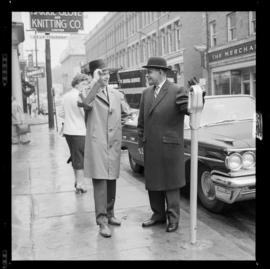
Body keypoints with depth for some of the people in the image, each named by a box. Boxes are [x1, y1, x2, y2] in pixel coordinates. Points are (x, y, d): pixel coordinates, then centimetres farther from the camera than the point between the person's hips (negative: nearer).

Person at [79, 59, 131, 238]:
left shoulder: (117, 94, 13)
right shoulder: (88, 93, -1)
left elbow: (127, 113, 27)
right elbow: (87, 103, -26)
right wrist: (96, 82, -29)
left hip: (114, 144, 5)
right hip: (97, 144, -5)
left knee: (111, 181, 12)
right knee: (99, 181, -7)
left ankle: (109, 214, 26)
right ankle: (102, 220, -4)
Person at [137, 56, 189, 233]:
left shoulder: (177, 91, -8)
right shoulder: (146, 93, 11)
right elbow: (141, 120, 14)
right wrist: (141, 143, 13)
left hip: (170, 147, -6)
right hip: (150, 148, 6)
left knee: (171, 184, 6)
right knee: (152, 183, 14)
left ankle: (173, 218, 20)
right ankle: (158, 215, 30)